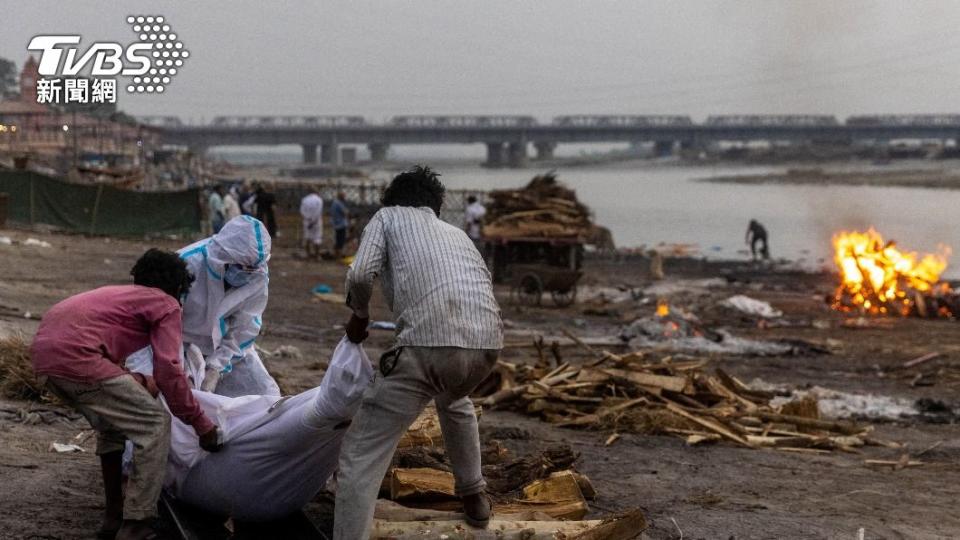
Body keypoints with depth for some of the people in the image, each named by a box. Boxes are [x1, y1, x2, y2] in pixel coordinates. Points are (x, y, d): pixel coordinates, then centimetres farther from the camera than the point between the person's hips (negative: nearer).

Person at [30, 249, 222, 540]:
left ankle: (113, 516, 29)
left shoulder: (121, 294, 32)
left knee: (111, 423, 27)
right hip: (77, 356, -9)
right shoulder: (167, 305, 8)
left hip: (44, 354, 9)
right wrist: (201, 424, 2)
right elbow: (168, 371, -3)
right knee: (156, 425, 1)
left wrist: (140, 382, 41)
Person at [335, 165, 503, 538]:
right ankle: (473, 495, 52)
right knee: (454, 402, 42)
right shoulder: (456, 232, 35)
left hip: (429, 344, -6)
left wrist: (359, 315, 21)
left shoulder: (388, 216, 20)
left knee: (361, 453, 2)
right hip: (486, 342, 6)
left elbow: (360, 274, 2)